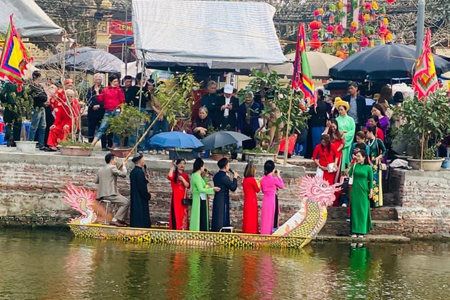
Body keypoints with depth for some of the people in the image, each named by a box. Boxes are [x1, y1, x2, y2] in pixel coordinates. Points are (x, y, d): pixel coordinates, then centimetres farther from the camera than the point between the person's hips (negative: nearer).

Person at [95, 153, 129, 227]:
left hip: (102, 194, 10)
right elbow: (123, 174, -10)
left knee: (124, 201, 19)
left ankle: (121, 220, 16)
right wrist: (124, 166, 7)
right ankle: (114, 220, -17)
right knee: (126, 202, -13)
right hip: (109, 194, -10)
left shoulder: (101, 170, 17)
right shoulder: (112, 167, -9)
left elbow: (96, 181, 25)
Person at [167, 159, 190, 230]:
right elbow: (169, 177, -23)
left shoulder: (185, 175, 13)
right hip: (176, 197, -4)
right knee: (176, 215, -8)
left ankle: (183, 230, 7)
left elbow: (188, 186, 0)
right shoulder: (174, 174, 2)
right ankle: (176, 229, -8)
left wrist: (182, 179, -14)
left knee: (183, 215, 4)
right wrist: (172, 166, -18)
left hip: (183, 198, 4)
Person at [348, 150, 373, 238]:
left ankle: (362, 231, 4)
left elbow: (370, 180, 3)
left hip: (364, 191, -2)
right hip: (355, 190, 2)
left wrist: (371, 191, -2)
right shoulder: (354, 166, 5)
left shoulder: (368, 168, 0)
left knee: (363, 210, 0)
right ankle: (354, 231, 4)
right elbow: (349, 175, -2)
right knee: (354, 210, 1)